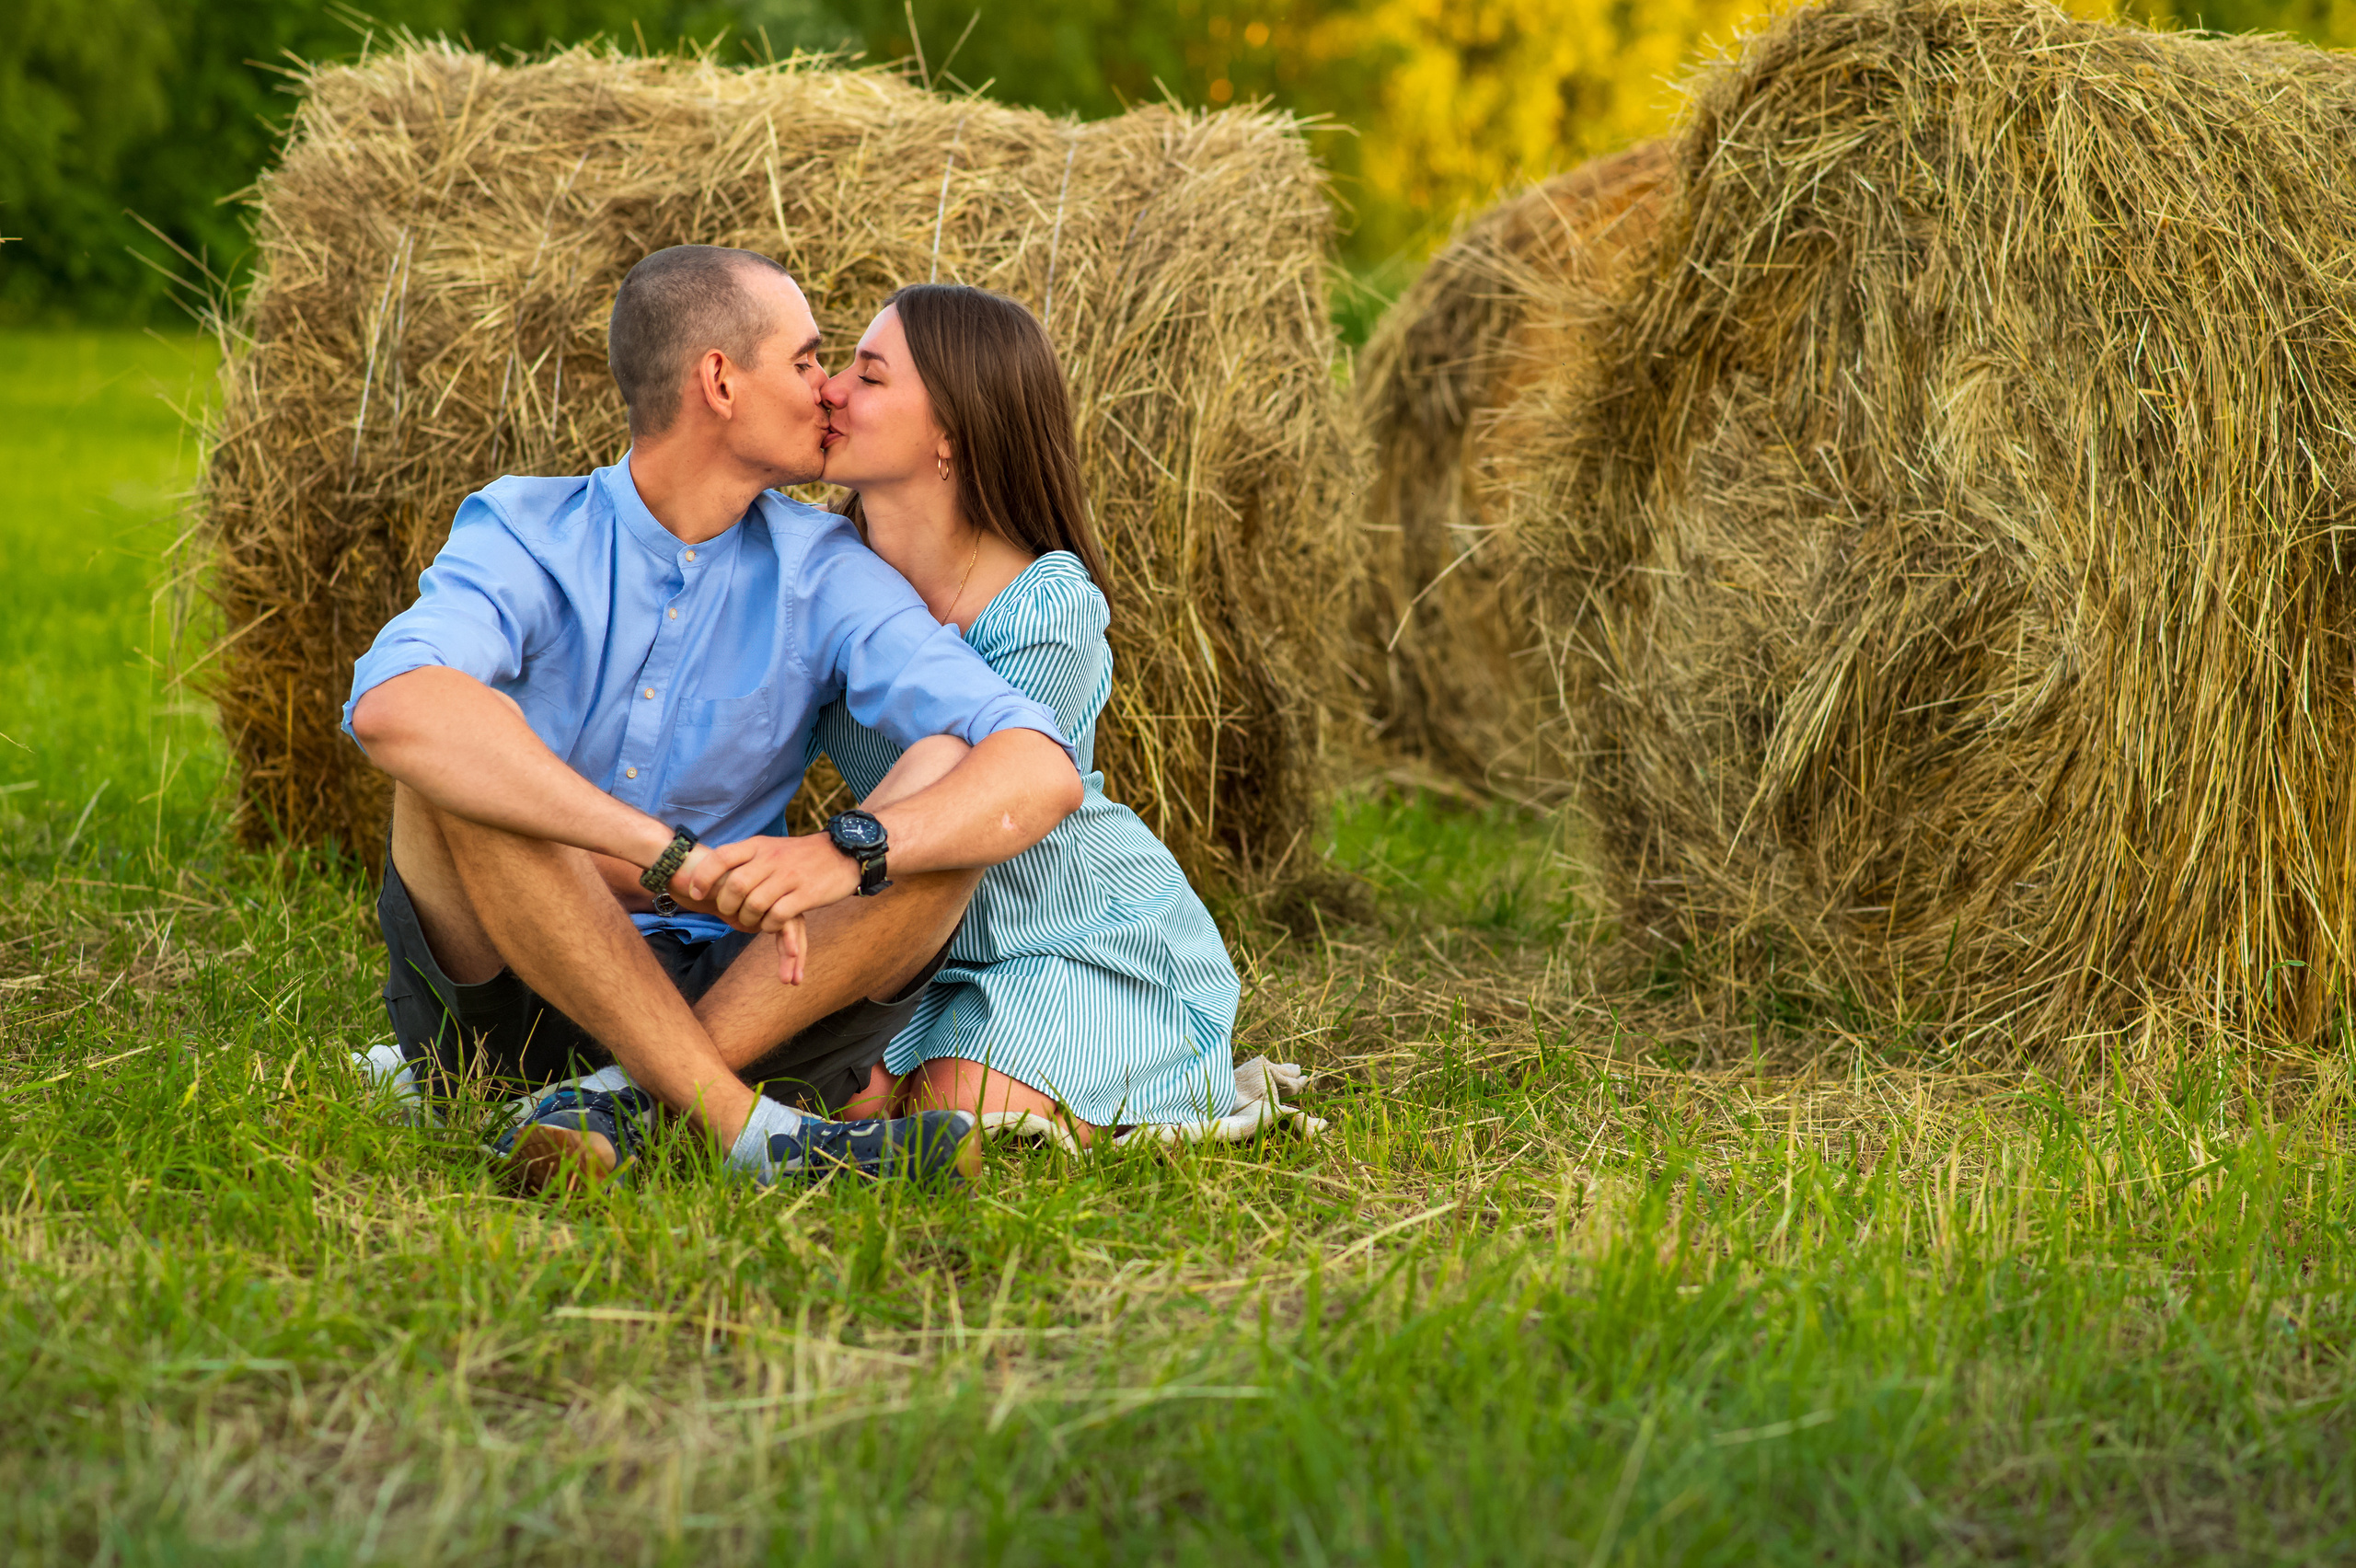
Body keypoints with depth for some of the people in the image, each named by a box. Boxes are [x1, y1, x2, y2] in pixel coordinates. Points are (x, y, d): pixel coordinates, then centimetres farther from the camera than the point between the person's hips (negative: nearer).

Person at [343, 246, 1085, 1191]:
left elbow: (1041, 768, -14)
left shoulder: (823, 574, 0)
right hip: (506, 993, -2)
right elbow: (391, 706, -31)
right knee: (455, 757, -30)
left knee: (954, 783, -17)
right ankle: (750, 1129, -33)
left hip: (730, 1002, 2)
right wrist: (670, 856, -38)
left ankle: (619, 1098, -28)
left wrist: (845, 851, -35)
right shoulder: (523, 535, -7)